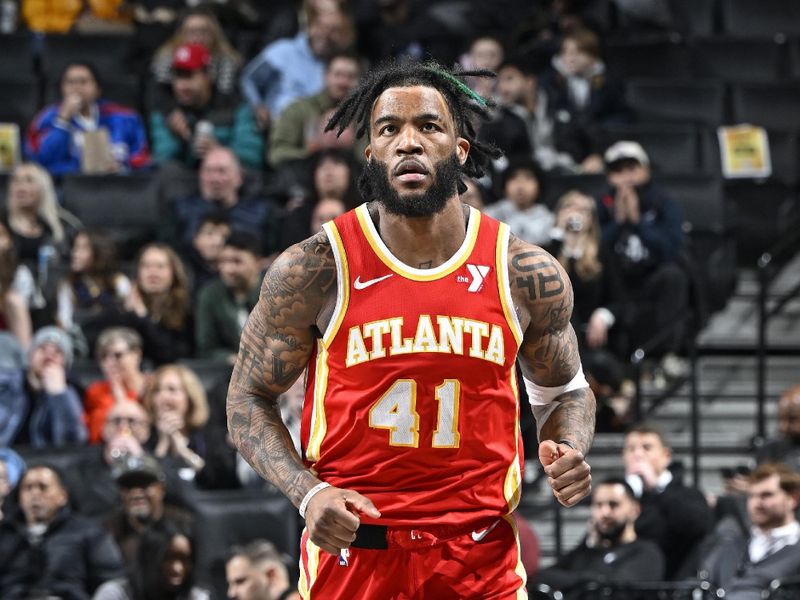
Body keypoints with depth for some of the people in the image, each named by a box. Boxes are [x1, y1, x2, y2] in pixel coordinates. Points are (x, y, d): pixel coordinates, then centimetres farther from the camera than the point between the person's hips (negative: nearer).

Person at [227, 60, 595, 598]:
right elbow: (250, 398, 2)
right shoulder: (313, 270, -7)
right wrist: (308, 492, -14)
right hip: (352, 550, -1)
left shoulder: (526, 275, -1)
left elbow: (565, 390, 15)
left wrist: (569, 451, -7)